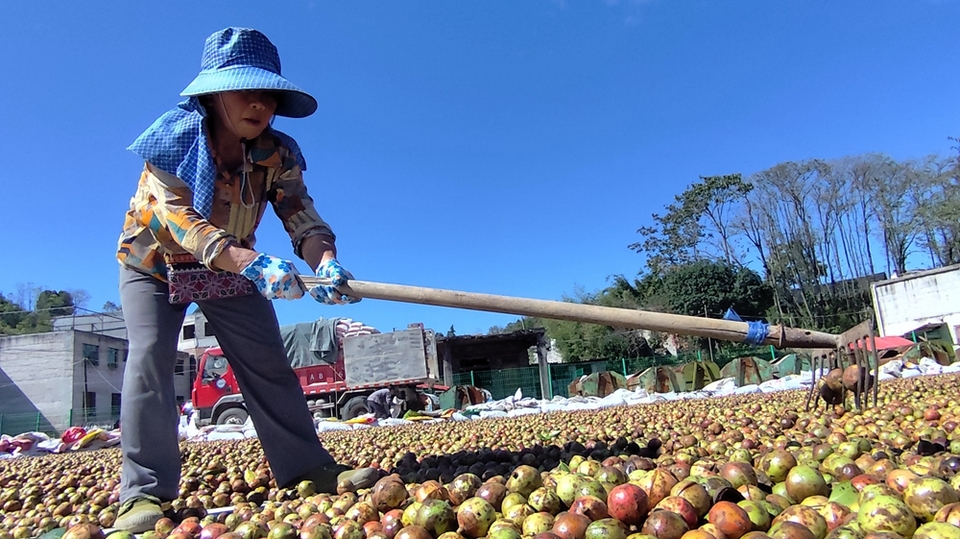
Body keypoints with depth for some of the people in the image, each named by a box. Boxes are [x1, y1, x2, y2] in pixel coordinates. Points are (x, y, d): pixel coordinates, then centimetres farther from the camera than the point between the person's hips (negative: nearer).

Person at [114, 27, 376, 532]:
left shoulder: (278, 154, -16)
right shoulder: (175, 139, -26)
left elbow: (300, 215, -24)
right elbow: (179, 219, -38)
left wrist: (325, 261, -48)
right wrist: (251, 261, -55)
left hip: (233, 268, 3)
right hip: (155, 263, -2)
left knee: (267, 362, -3)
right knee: (149, 358, -19)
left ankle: (308, 467, 4)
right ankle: (144, 492, -11)